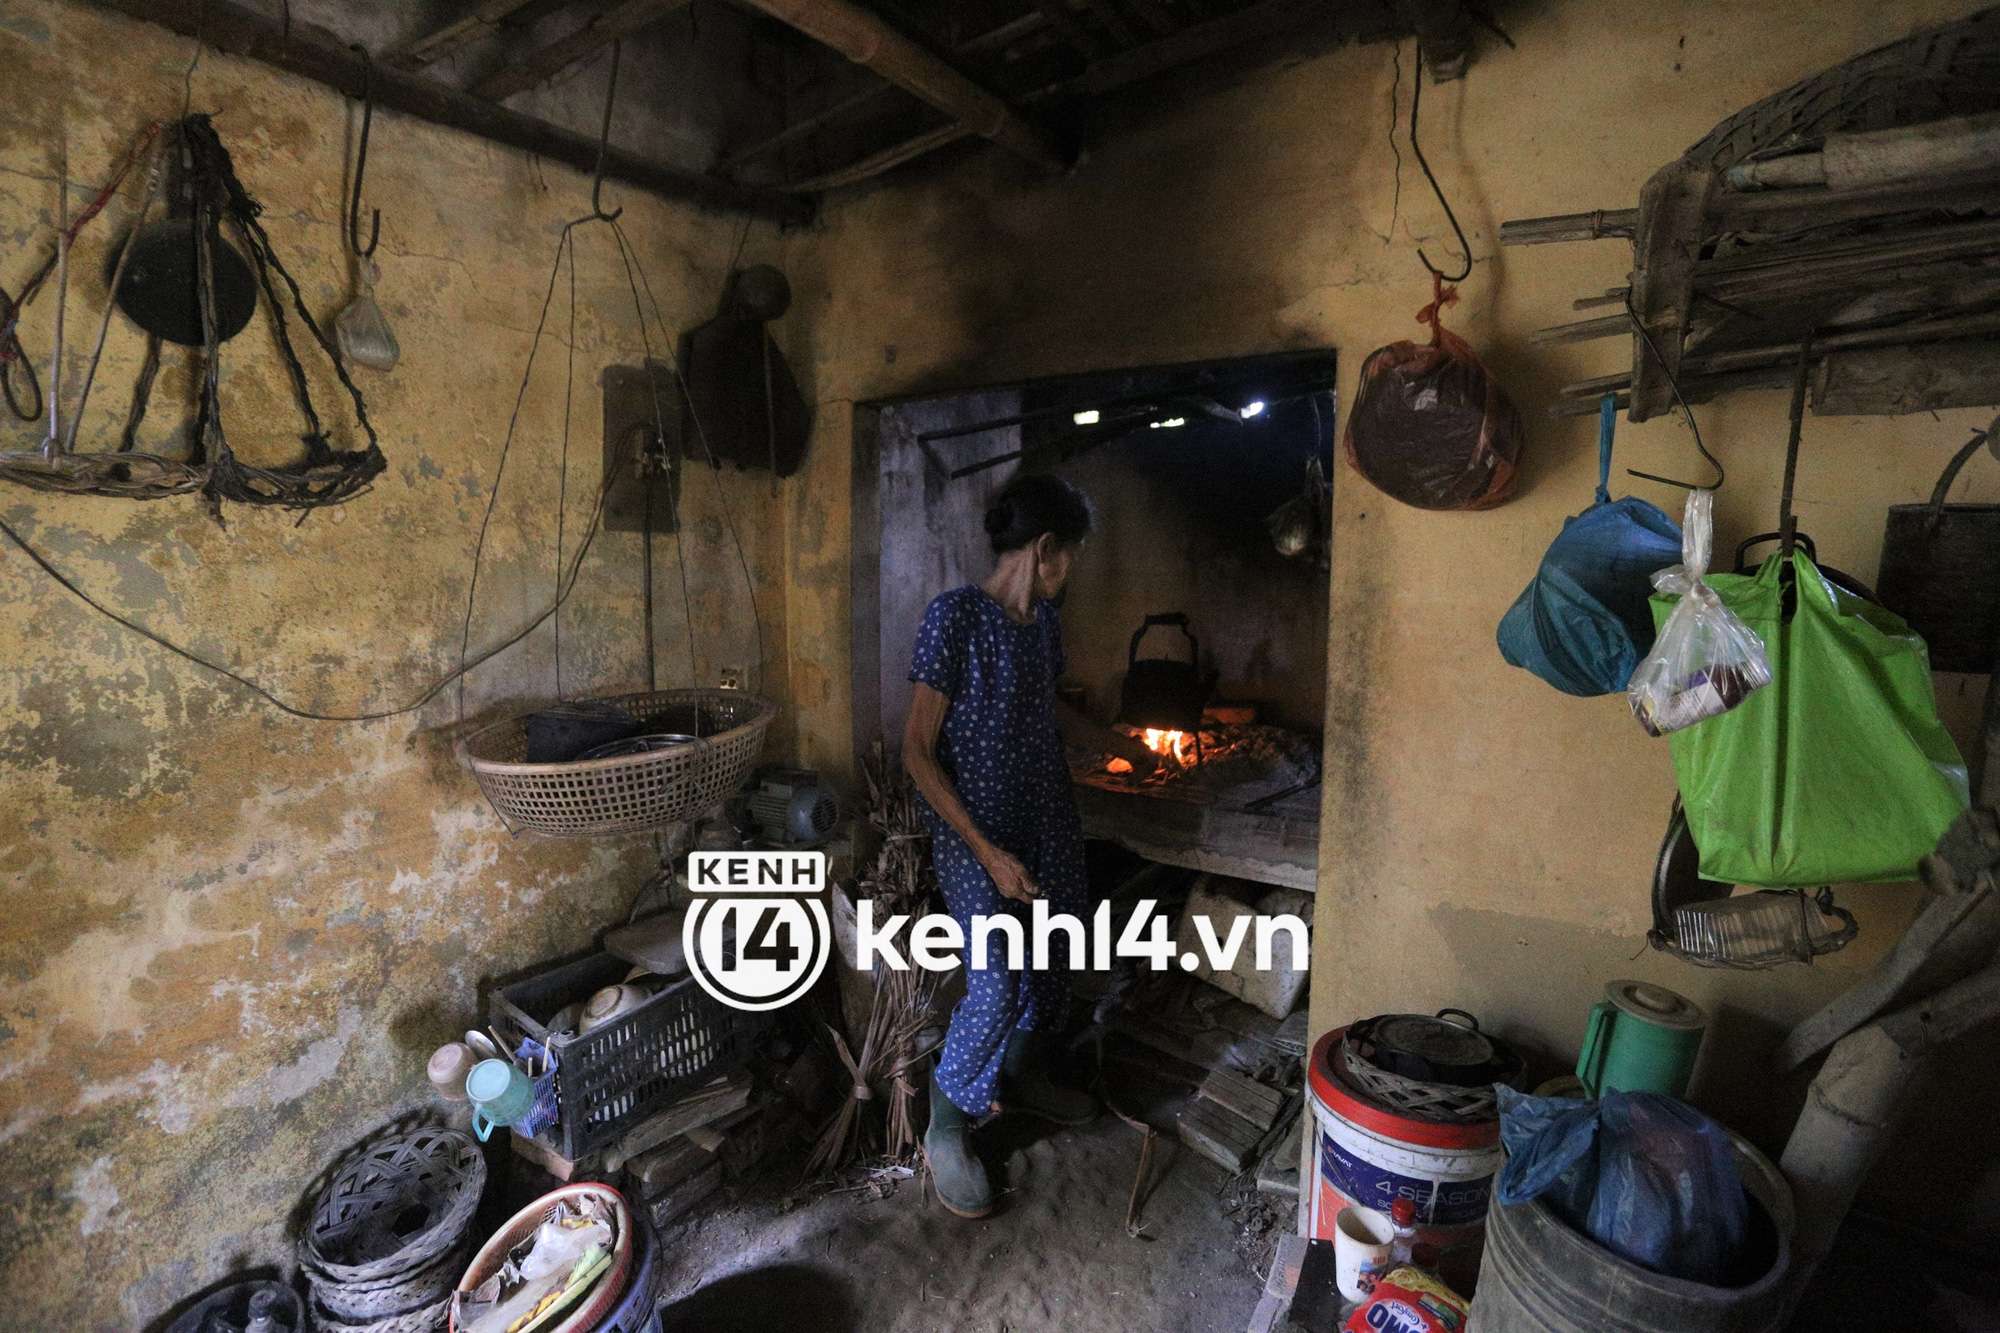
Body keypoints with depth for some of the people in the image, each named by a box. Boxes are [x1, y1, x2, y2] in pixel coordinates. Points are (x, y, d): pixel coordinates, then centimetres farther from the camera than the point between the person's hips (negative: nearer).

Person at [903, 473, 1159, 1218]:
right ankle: (944, 1134, 19)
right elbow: (917, 752, -19)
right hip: (977, 832, -7)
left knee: (1049, 961, 17)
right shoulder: (954, 616, -19)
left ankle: (1022, 1079, 43)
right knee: (996, 985, -6)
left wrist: (1122, 748, 34)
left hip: (1047, 821, 8)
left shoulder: (1042, 619, 5)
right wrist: (988, 853, -21)